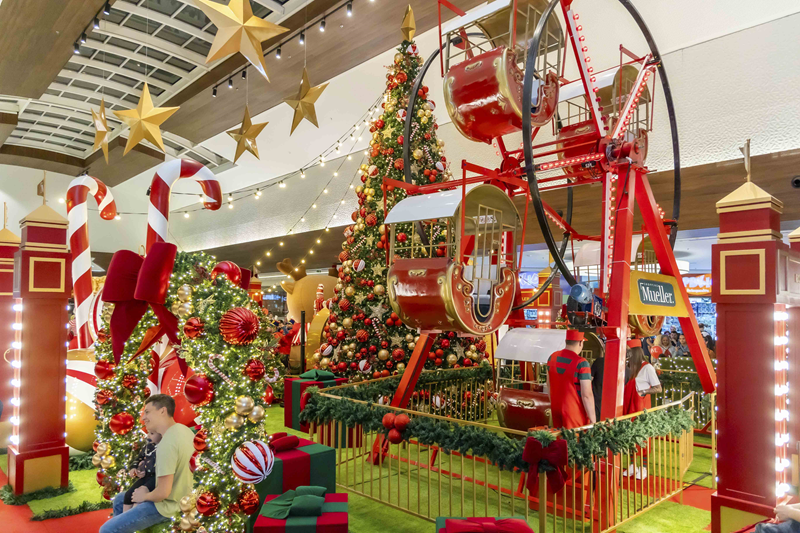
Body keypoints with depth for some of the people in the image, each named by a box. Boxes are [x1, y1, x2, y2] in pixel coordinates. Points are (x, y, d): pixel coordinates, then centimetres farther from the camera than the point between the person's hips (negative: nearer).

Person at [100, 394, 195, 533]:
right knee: (119, 499, 25)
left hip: (166, 505, -10)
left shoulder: (166, 444, -30)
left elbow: (163, 493, -29)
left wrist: (145, 496, -8)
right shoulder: (184, 429, -1)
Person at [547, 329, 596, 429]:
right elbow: (586, 395, -21)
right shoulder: (581, 363, -20)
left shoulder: (552, 357, 0)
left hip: (556, 408, 6)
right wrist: (592, 420, -13)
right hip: (574, 412, -6)